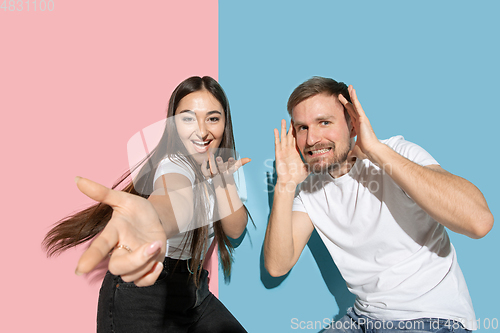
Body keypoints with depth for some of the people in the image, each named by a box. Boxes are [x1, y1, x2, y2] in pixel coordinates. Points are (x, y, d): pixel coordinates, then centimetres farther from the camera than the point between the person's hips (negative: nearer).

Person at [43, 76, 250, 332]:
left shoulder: (216, 166, 3)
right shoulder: (174, 164, -21)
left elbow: (235, 229, -4)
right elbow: (177, 198, -45)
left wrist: (223, 180, -19)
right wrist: (152, 221, -68)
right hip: (146, 294, -7)